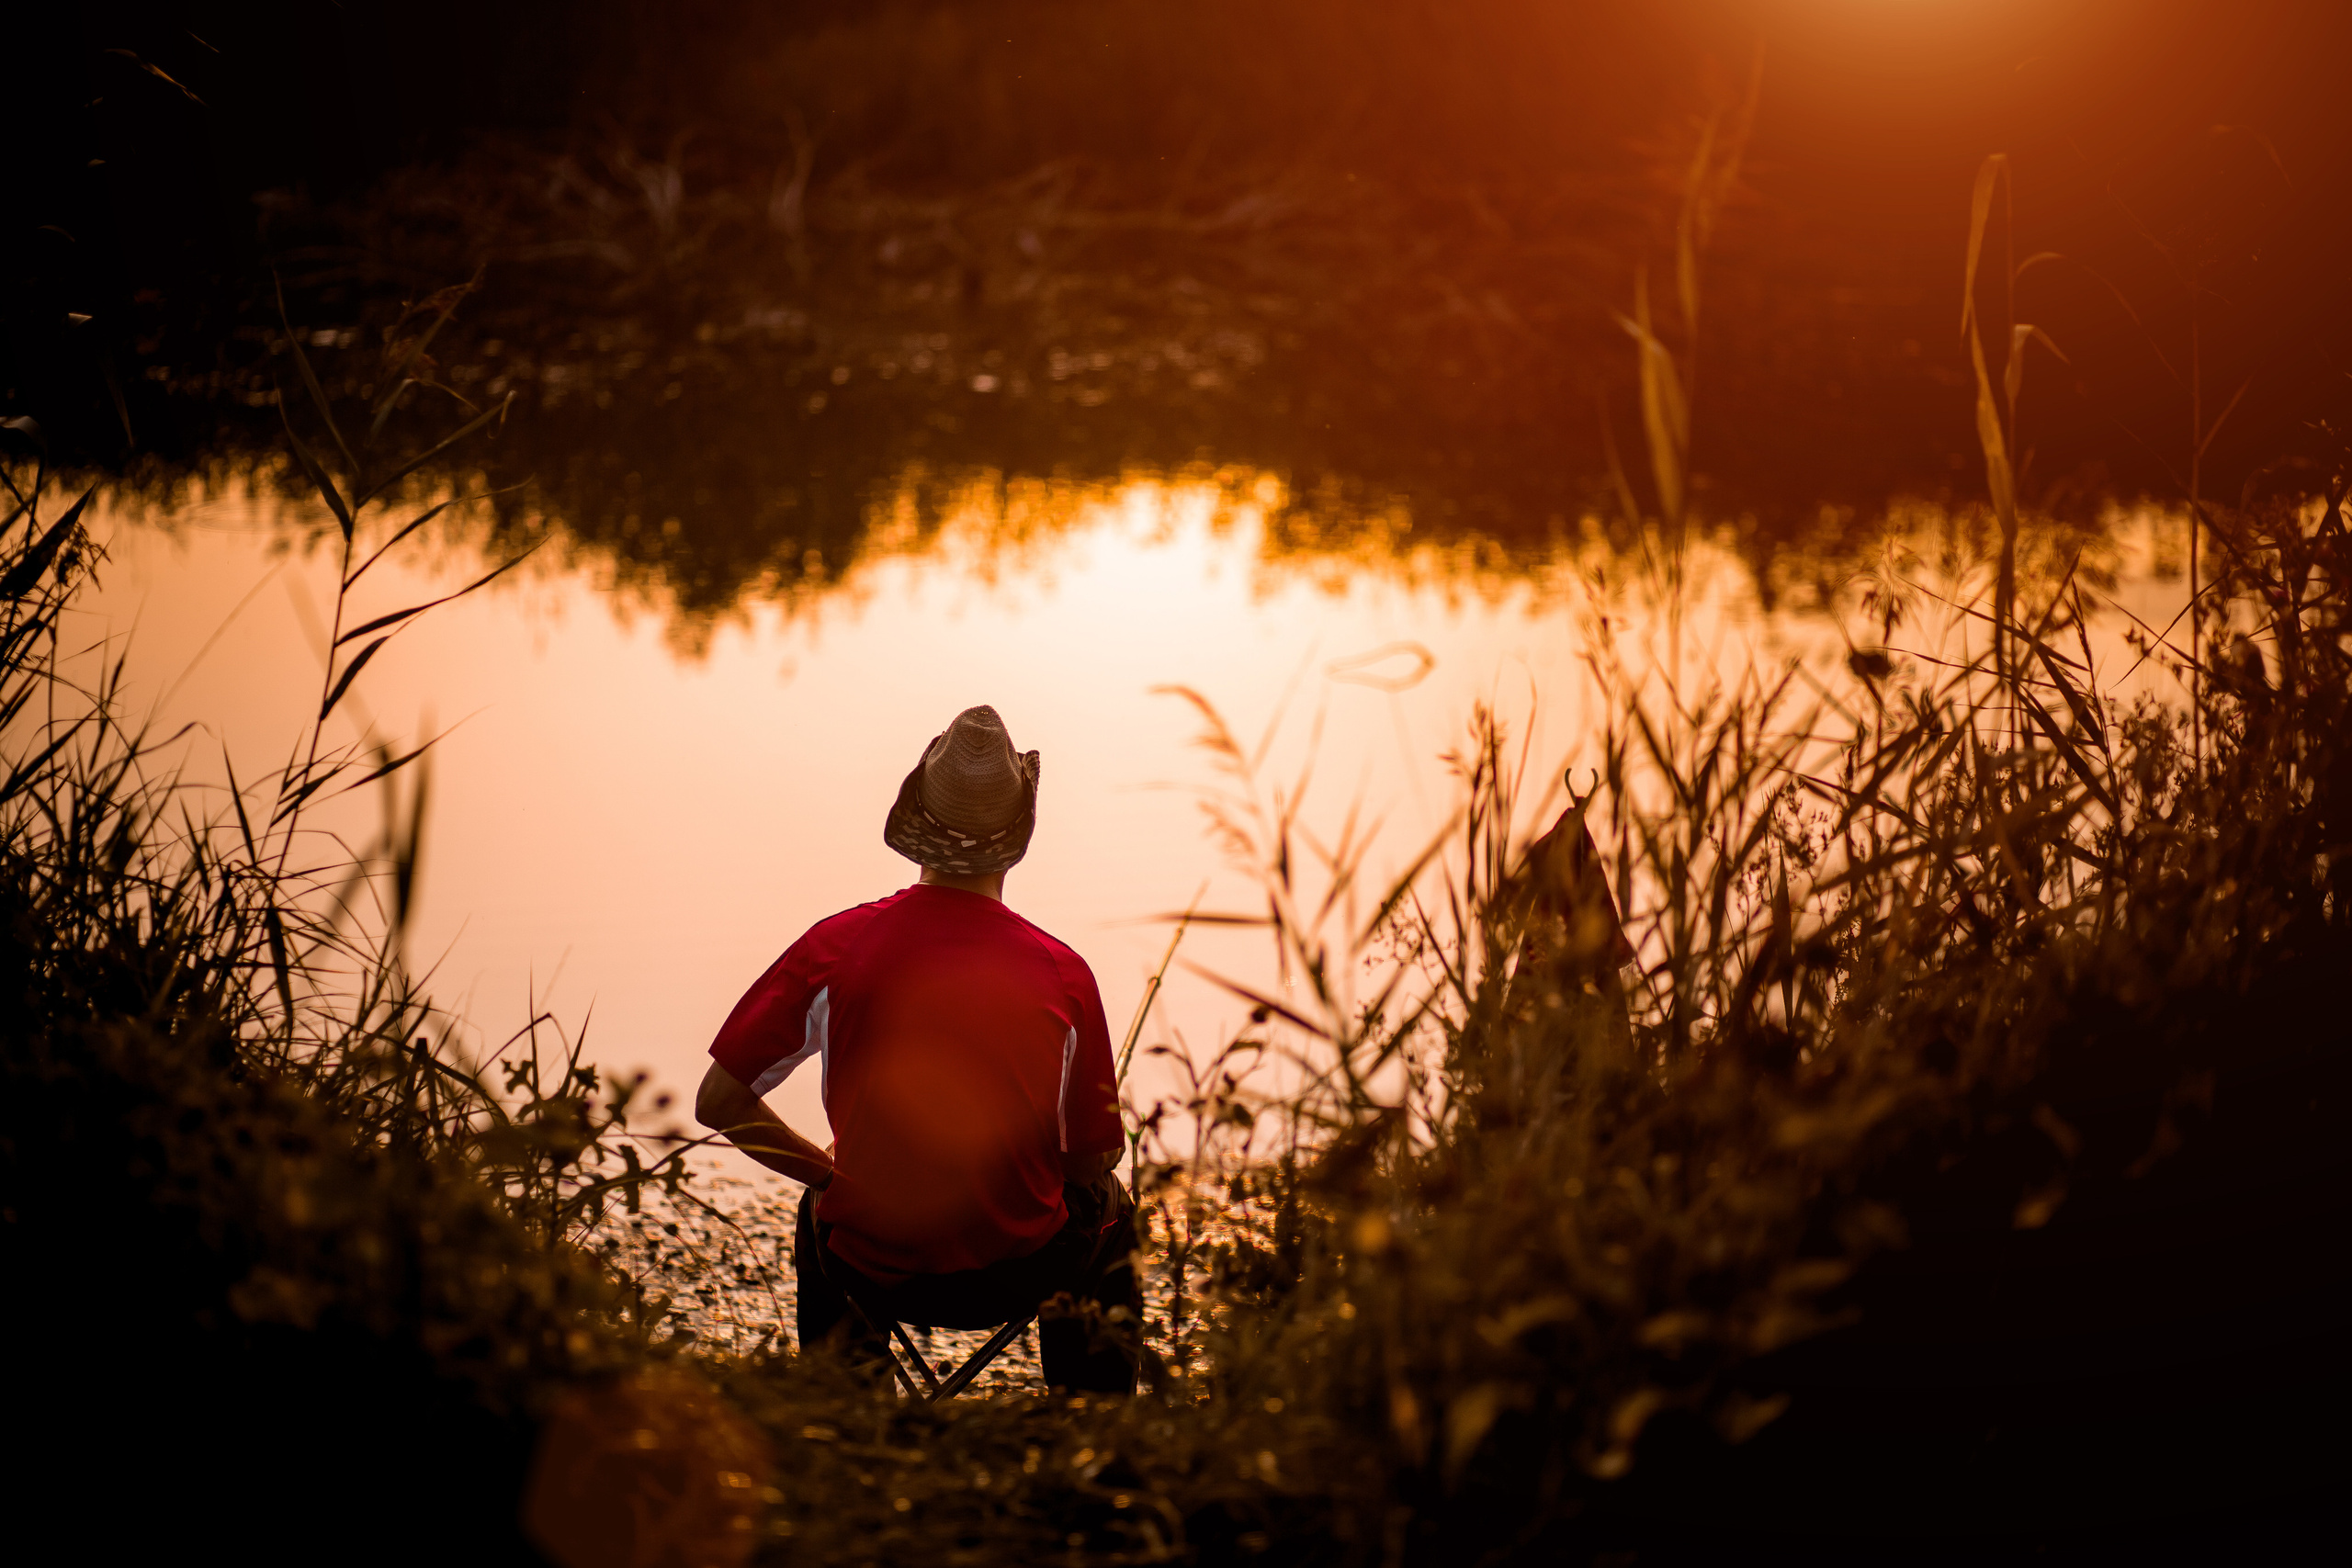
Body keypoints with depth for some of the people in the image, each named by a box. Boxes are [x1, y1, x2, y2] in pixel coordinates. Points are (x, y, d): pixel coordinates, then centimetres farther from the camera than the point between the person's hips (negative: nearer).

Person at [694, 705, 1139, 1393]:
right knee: (1105, 1205, 33)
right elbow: (1091, 1159, -1)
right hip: (1019, 1276, -1)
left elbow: (718, 1103, -4)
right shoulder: (1063, 974, -12)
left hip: (877, 1274, 1)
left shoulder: (835, 948, -11)